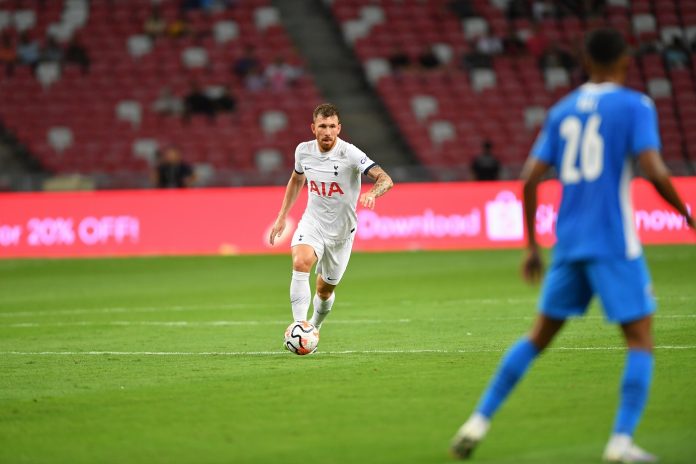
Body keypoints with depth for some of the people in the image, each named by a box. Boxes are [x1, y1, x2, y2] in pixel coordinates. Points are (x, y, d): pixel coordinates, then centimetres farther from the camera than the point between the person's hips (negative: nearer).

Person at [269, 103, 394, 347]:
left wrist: (371, 194, -52)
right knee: (301, 263, -29)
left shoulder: (349, 154, -20)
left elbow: (385, 179, -30)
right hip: (312, 222, 2)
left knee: (324, 290, 10)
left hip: (341, 230, -1)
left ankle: (314, 328, 42)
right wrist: (282, 216, 16)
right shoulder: (303, 151, -5)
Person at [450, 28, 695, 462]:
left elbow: (530, 179, 9)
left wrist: (532, 245, 16)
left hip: (569, 243, 5)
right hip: (615, 246, -5)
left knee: (539, 337, 15)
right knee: (641, 341, 1)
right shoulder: (634, 106, -3)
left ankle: (479, 421, 10)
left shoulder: (562, 110, 13)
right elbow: (654, 170, -16)